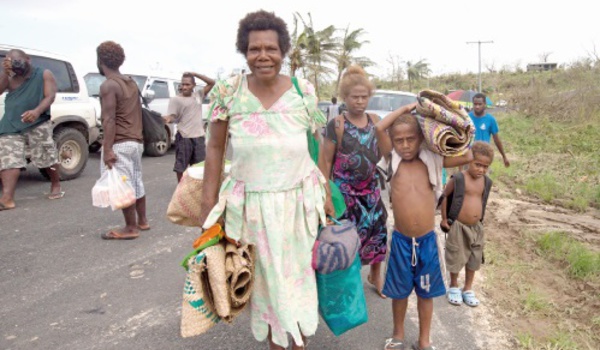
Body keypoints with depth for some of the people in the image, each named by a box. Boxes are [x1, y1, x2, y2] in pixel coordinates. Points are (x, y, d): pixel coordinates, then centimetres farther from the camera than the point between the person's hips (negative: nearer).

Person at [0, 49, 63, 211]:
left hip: (38, 124, -3)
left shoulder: (44, 74, 5)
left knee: (47, 157, 0)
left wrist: (37, 111, -26)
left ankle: (56, 185, 24)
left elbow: (50, 96, -8)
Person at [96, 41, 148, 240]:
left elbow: (109, 120, -19)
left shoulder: (108, 85, -12)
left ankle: (130, 228, 2)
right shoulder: (131, 83, 14)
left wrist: (107, 149, -21)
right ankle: (142, 221, 25)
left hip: (120, 144, -9)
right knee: (136, 182, 16)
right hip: (136, 141, 9)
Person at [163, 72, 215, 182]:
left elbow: (211, 83, 12)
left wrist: (195, 74, 3)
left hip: (199, 136, 4)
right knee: (181, 166, 3)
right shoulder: (175, 99, -2)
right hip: (184, 137, -4)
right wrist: (168, 119, -35)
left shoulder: (198, 95, 11)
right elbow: (172, 117, -10)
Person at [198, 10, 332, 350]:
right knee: (263, 277, 13)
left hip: (298, 200, 0)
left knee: (297, 277, 11)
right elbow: (215, 148, 1)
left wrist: (327, 194, 2)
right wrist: (209, 201, -2)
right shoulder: (229, 92, -5)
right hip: (249, 203, 1)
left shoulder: (304, 92, -4)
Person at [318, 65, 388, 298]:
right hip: (345, 191, -5)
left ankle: (376, 275, 35)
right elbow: (325, 161, -11)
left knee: (377, 230, 12)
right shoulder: (337, 125, -12)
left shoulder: (374, 121, 3)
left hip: (371, 189, 5)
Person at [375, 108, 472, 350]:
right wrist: (407, 108, -9)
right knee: (399, 291, 16)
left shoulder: (431, 161, -1)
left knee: (426, 292, 16)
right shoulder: (393, 160, -4)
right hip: (401, 240, -1)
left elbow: (467, 157, -9)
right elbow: (379, 128, -16)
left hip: (427, 240, 1)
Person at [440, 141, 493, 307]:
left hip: (476, 227, 5)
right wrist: (444, 219, -7)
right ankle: (453, 287, 31)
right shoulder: (458, 179, -16)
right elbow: (445, 196, -8)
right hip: (458, 226, -5)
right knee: (456, 257, 9)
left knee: (474, 259, 16)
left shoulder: (486, 182, 0)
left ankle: (468, 289, 34)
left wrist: (479, 219, 15)